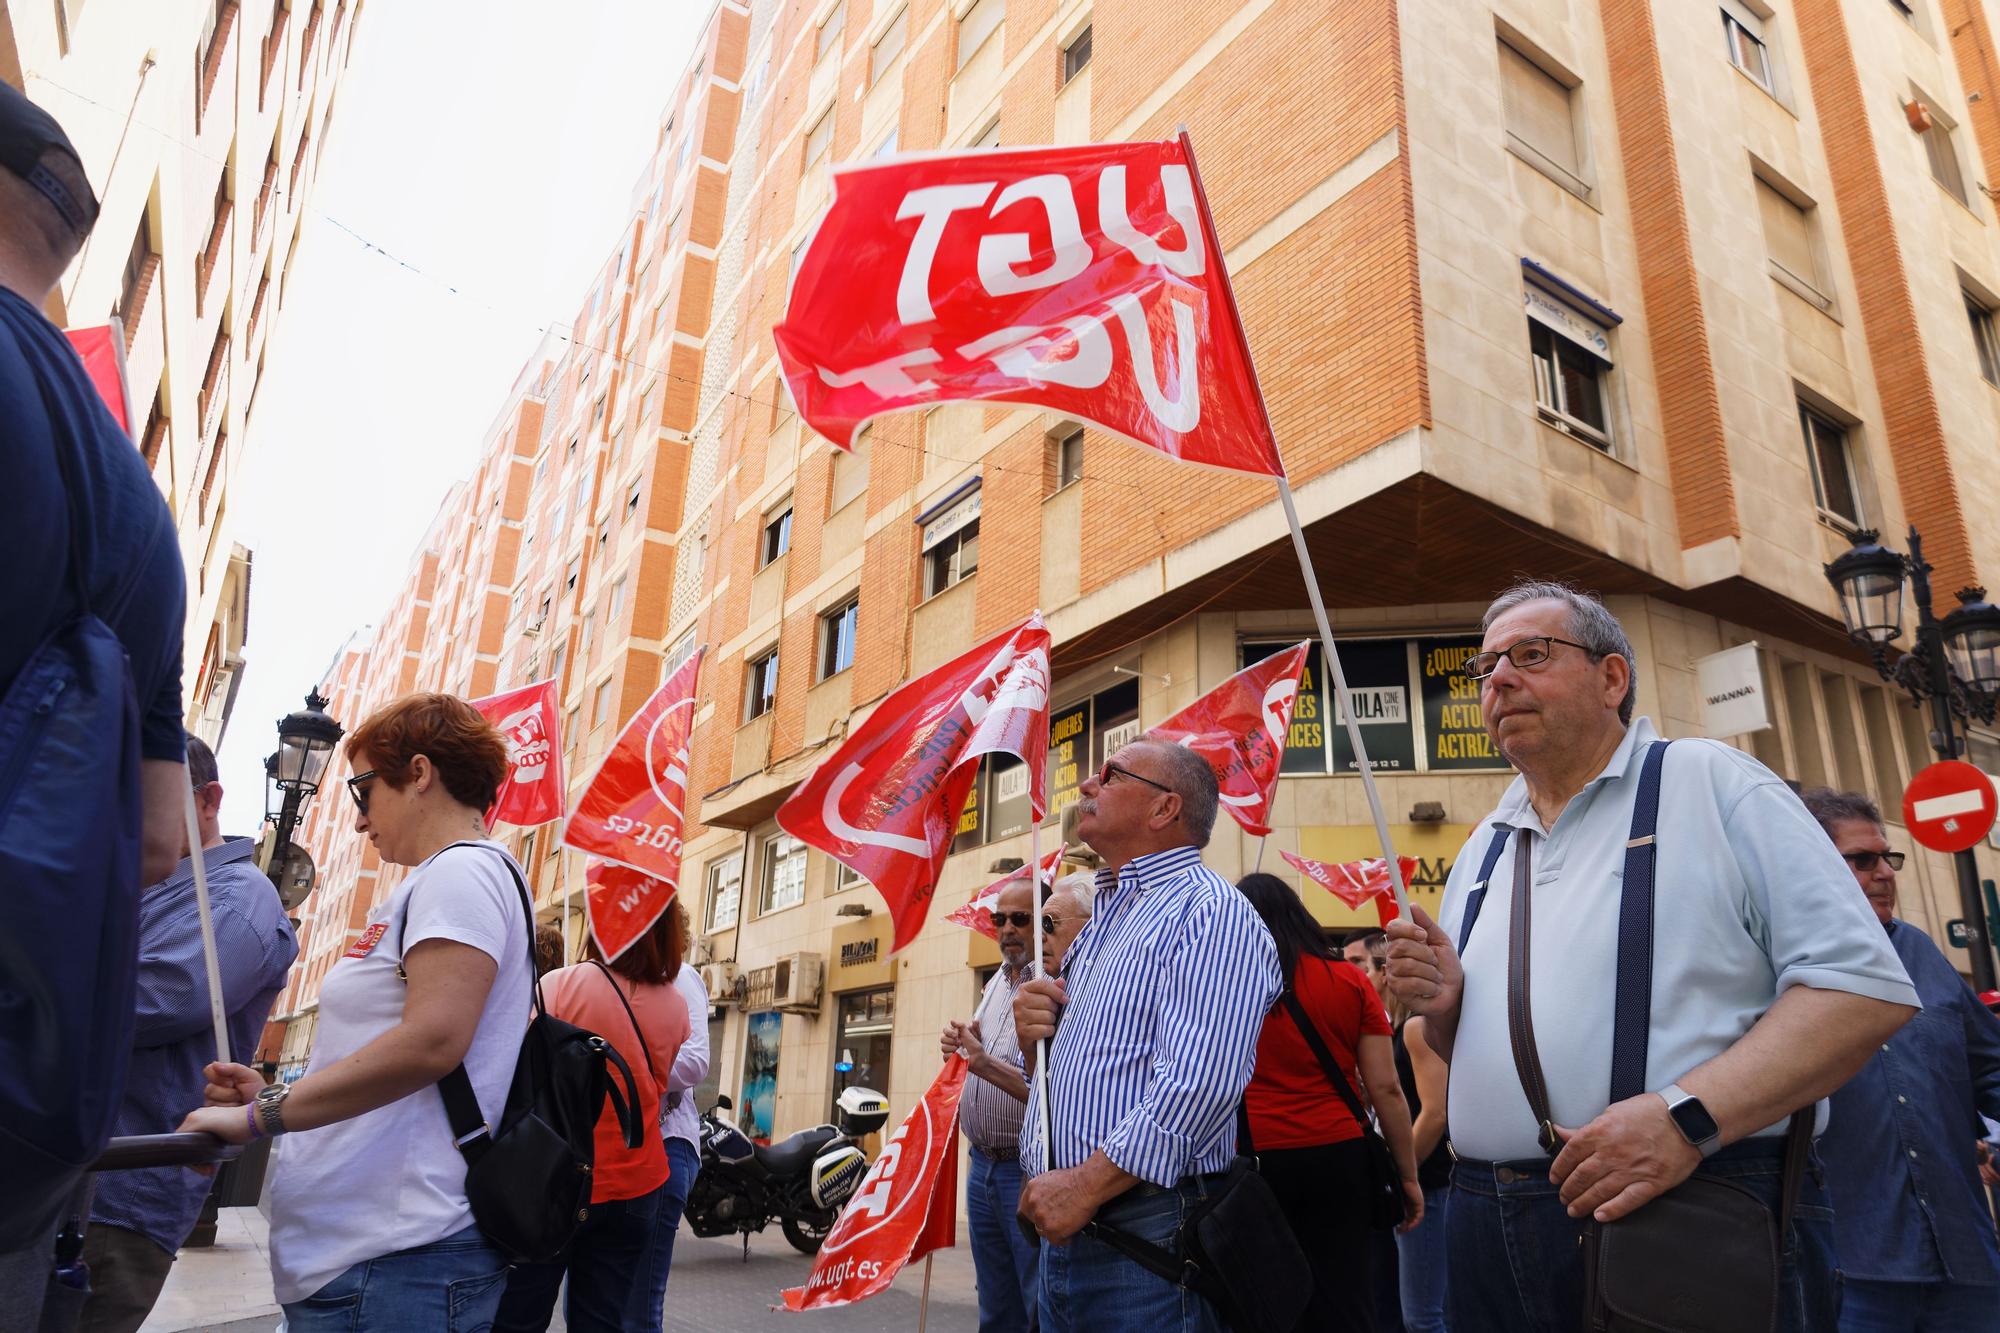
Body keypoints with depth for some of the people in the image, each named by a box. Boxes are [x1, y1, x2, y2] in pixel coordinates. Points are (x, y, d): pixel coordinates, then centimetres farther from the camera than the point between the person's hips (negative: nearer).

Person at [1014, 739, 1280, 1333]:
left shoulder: (1208, 910, -12)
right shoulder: (1102, 920, 18)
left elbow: (1199, 1083, -24)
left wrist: (1084, 1185, -22)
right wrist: (1034, 1039, 2)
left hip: (1147, 1228, -8)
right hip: (1063, 1227, 8)